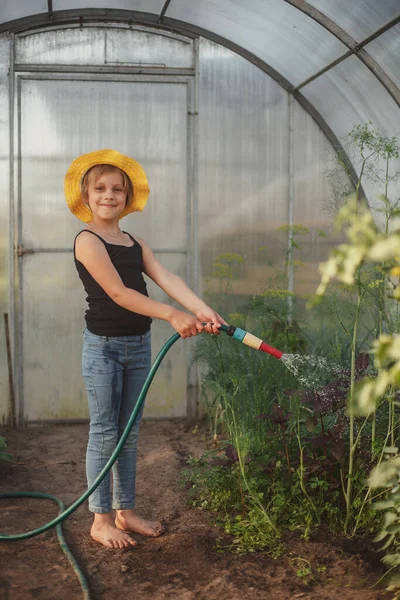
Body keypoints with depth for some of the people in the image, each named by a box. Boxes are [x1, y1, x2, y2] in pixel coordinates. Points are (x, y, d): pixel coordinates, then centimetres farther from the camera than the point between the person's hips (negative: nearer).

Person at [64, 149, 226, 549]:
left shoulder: (135, 244, 10)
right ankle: (101, 520, 12)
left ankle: (125, 512, 24)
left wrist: (201, 309, -22)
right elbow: (117, 292, -20)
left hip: (138, 346, 7)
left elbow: (167, 279, -5)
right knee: (104, 434, 0)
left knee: (129, 433, 13)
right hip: (104, 346, -6)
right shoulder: (87, 241, -10)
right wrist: (171, 315, -26)